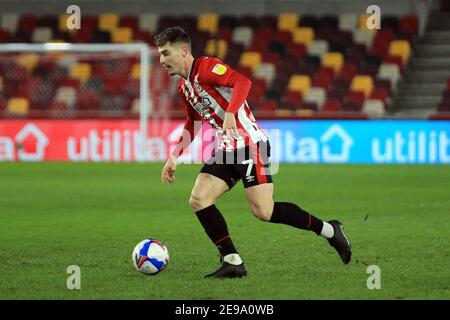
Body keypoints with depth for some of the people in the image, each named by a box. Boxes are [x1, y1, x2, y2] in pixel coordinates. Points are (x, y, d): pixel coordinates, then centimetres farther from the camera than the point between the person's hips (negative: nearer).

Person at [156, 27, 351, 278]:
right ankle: (233, 262, -3)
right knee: (198, 200, -6)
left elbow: (243, 82, -26)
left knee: (263, 211, -15)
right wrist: (175, 157, 24)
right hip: (227, 151, 9)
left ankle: (328, 230, 2)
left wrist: (230, 113, -39)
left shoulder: (206, 67, -11)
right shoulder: (184, 86, 17)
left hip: (250, 144, -9)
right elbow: (193, 123, 31)